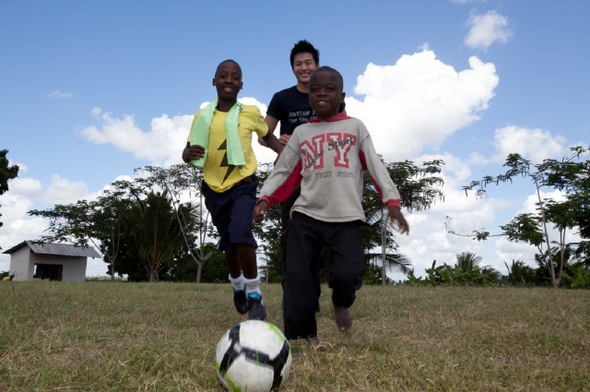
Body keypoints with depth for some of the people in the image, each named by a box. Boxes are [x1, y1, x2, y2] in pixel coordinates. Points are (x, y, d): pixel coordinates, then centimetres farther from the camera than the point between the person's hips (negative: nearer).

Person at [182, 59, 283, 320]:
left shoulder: (251, 113, -3)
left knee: (240, 233, -25)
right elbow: (186, 152, 2)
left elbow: (268, 135, 14)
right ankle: (238, 287, 41)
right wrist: (189, 153, -22)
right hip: (214, 187, 3)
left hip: (242, 184, -2)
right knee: (228, 243, 14)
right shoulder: (202, 116, 1)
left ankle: (254, 295, -8)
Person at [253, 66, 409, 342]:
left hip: (346, 217, -2)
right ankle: (305, 338, 10)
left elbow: (375, 166, 6)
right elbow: (283, 172, 13)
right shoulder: (301, 133, 15)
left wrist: (392, 202, -5)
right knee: (296, 278, -6)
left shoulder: (355, 127, 12)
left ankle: (342, 303, 19)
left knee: (346, 274, -17)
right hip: (306, 215, 2)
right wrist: (265, 199, -4)